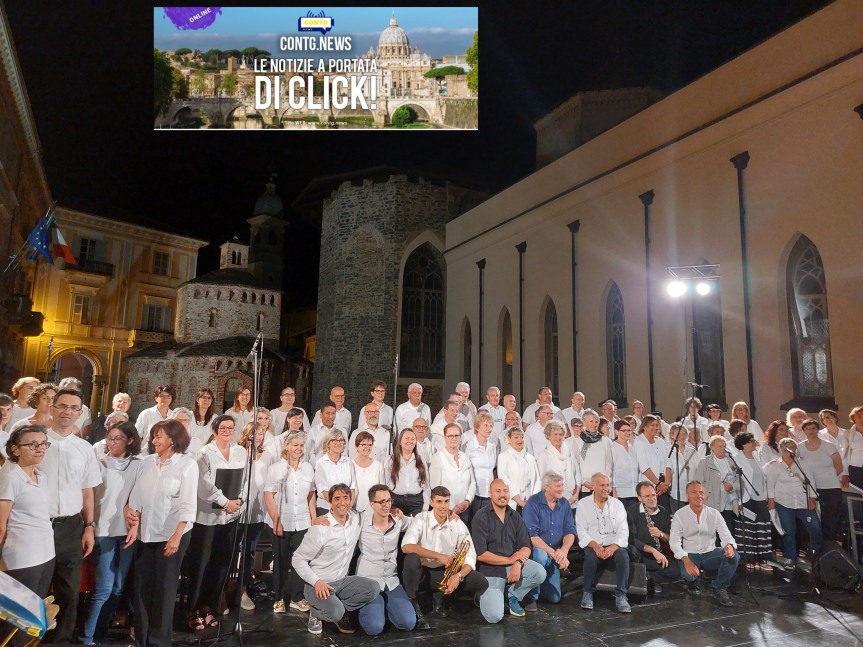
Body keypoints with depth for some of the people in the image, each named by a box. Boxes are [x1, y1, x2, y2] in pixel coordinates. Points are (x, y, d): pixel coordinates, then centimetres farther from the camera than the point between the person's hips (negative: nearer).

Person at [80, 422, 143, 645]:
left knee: (118, 587, 9)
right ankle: (87, 636, 11)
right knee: (103, 588, -6)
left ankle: (100, 631, 26)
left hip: (128, 531, 2)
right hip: (104, 530, -2)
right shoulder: (99, 463, 0)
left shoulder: (138, 465, 4)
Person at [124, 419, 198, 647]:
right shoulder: (149, 461, 4)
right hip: (146, 533, 4)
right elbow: (137, 495, 5)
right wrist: (134, 526, -2)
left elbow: (188, 504, -13)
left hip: (172, 534, -4)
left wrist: (176, 536, -18)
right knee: (142, 586, 11)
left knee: (164, 588, 6)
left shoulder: (187, 464, -9)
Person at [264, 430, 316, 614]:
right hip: (282, 523, -3)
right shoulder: (276, 468, -5)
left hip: (302, 523, 3)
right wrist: (276, 521, -13)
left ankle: (297, 597, 18)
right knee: (281, 562, 10)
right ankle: (279, 598, 25)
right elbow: (268, 496, -8)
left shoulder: (308, 468, 6)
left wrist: (314, 518, 6)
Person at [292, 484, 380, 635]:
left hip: (342, 580, 5)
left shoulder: (356, 519, -4)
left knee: (373, 588, -18)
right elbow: (297, 559, -12)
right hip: (319, 584, -5)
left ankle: (339, 611, 3)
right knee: (336, 612, -31)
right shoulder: (320, 528, -18)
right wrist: (317, 582, -24)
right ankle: (316, 613, 3)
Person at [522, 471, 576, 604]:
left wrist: (564, 551, -23)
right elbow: (532, 536, -23)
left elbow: (570, 532, -4)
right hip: (534, 550, -5)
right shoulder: (533, 503, -17)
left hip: (553, 555, 5)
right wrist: (553, 553, -30)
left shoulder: (564, 503, -1)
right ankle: (532, 596, -16)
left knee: (554, 598, 2)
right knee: (541, 555, -38)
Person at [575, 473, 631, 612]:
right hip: (593, 546, -1)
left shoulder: (617, 504, 9)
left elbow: (623, 530, 1)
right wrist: (594, 545, -20)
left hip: (613, 546, 2)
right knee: (591, 555, -33)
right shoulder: (583, 504, 6)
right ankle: (587, 593, -11)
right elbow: (581, 530, -2)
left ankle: (621, 596, -19)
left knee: (623, 555, -31)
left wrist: (614, 546, -19)